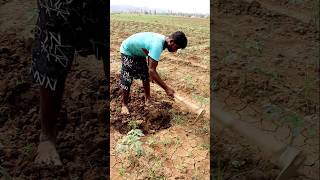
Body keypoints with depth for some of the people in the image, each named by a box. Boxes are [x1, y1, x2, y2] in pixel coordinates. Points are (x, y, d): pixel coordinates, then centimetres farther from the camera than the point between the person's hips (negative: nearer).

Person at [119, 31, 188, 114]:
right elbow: (151, 70, -42)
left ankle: (147, 99, 24)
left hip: (138, 52, 8)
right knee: (127, 80, -6)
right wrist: (167, 88, -39)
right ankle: (124, 104, 11)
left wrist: (153, 74, 12)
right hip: (127, 51, -8)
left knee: (146, 76, 9)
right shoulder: (157, 45, -40)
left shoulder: (162, 40, -12)